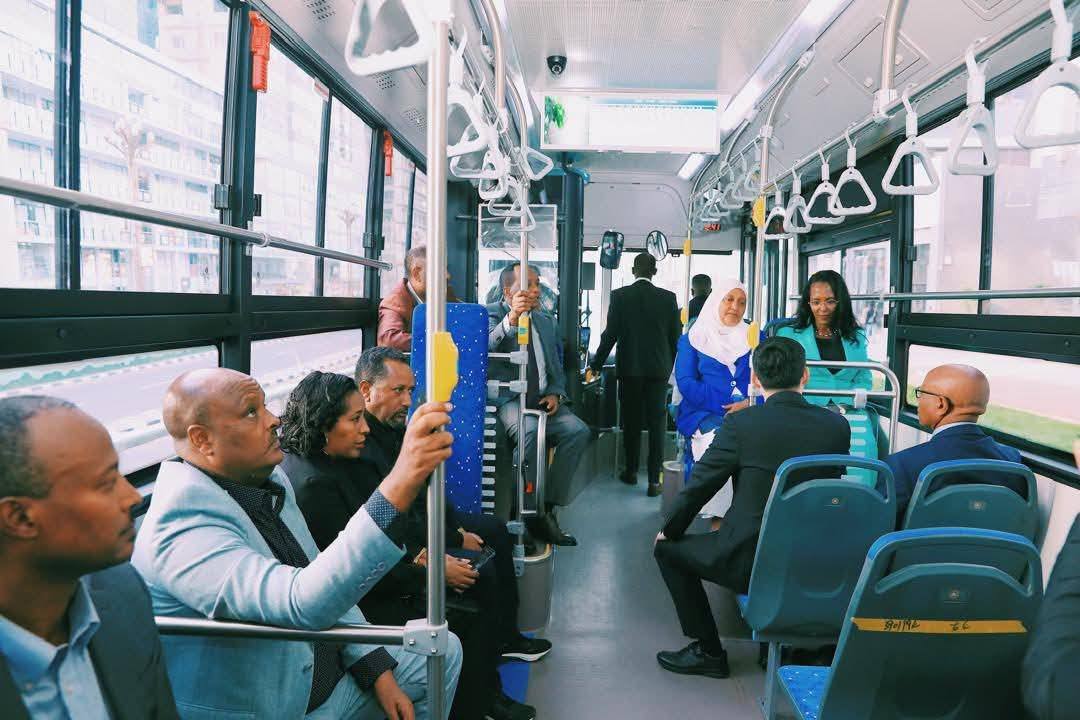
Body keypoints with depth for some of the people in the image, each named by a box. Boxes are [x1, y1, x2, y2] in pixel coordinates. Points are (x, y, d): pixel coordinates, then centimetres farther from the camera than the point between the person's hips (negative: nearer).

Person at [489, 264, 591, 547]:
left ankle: (549, 508, -15)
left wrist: (555, 394, 4)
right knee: (530, 430, -36)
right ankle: (529, 515, -22)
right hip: (508, 399, -6)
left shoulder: (545, 321, 21)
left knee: (579, 431, -21)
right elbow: (486, 349, -18)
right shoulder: (492, 314, 3)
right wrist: (512, 319, -30)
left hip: (542, 400, 6)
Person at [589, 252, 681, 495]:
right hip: (658, 369, 0)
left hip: (629, 368, 0)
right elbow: (676, 336, 3)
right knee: (656, 424, 3)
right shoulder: (669, 298, -1)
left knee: (631, 422, 12)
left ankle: (631, 471, 24)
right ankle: (654, 480, 2)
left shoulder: (620, 296, -5)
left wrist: (596, 365, 6)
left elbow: (610, 334, -4)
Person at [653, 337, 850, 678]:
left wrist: (669, 530, 12)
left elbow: (698, 487, -6)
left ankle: (709, 651, 18)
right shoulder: (837, 426, -3)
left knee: (669, 549, 16)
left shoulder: (741, 423, -15)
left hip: (750, 561, -5)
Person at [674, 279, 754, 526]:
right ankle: (718, 517, -27)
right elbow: (686, 383, 1)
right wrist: (727, 408, -12)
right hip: (703, 414, -2)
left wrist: (750, 403, -12)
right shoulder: (692, 339, 13)